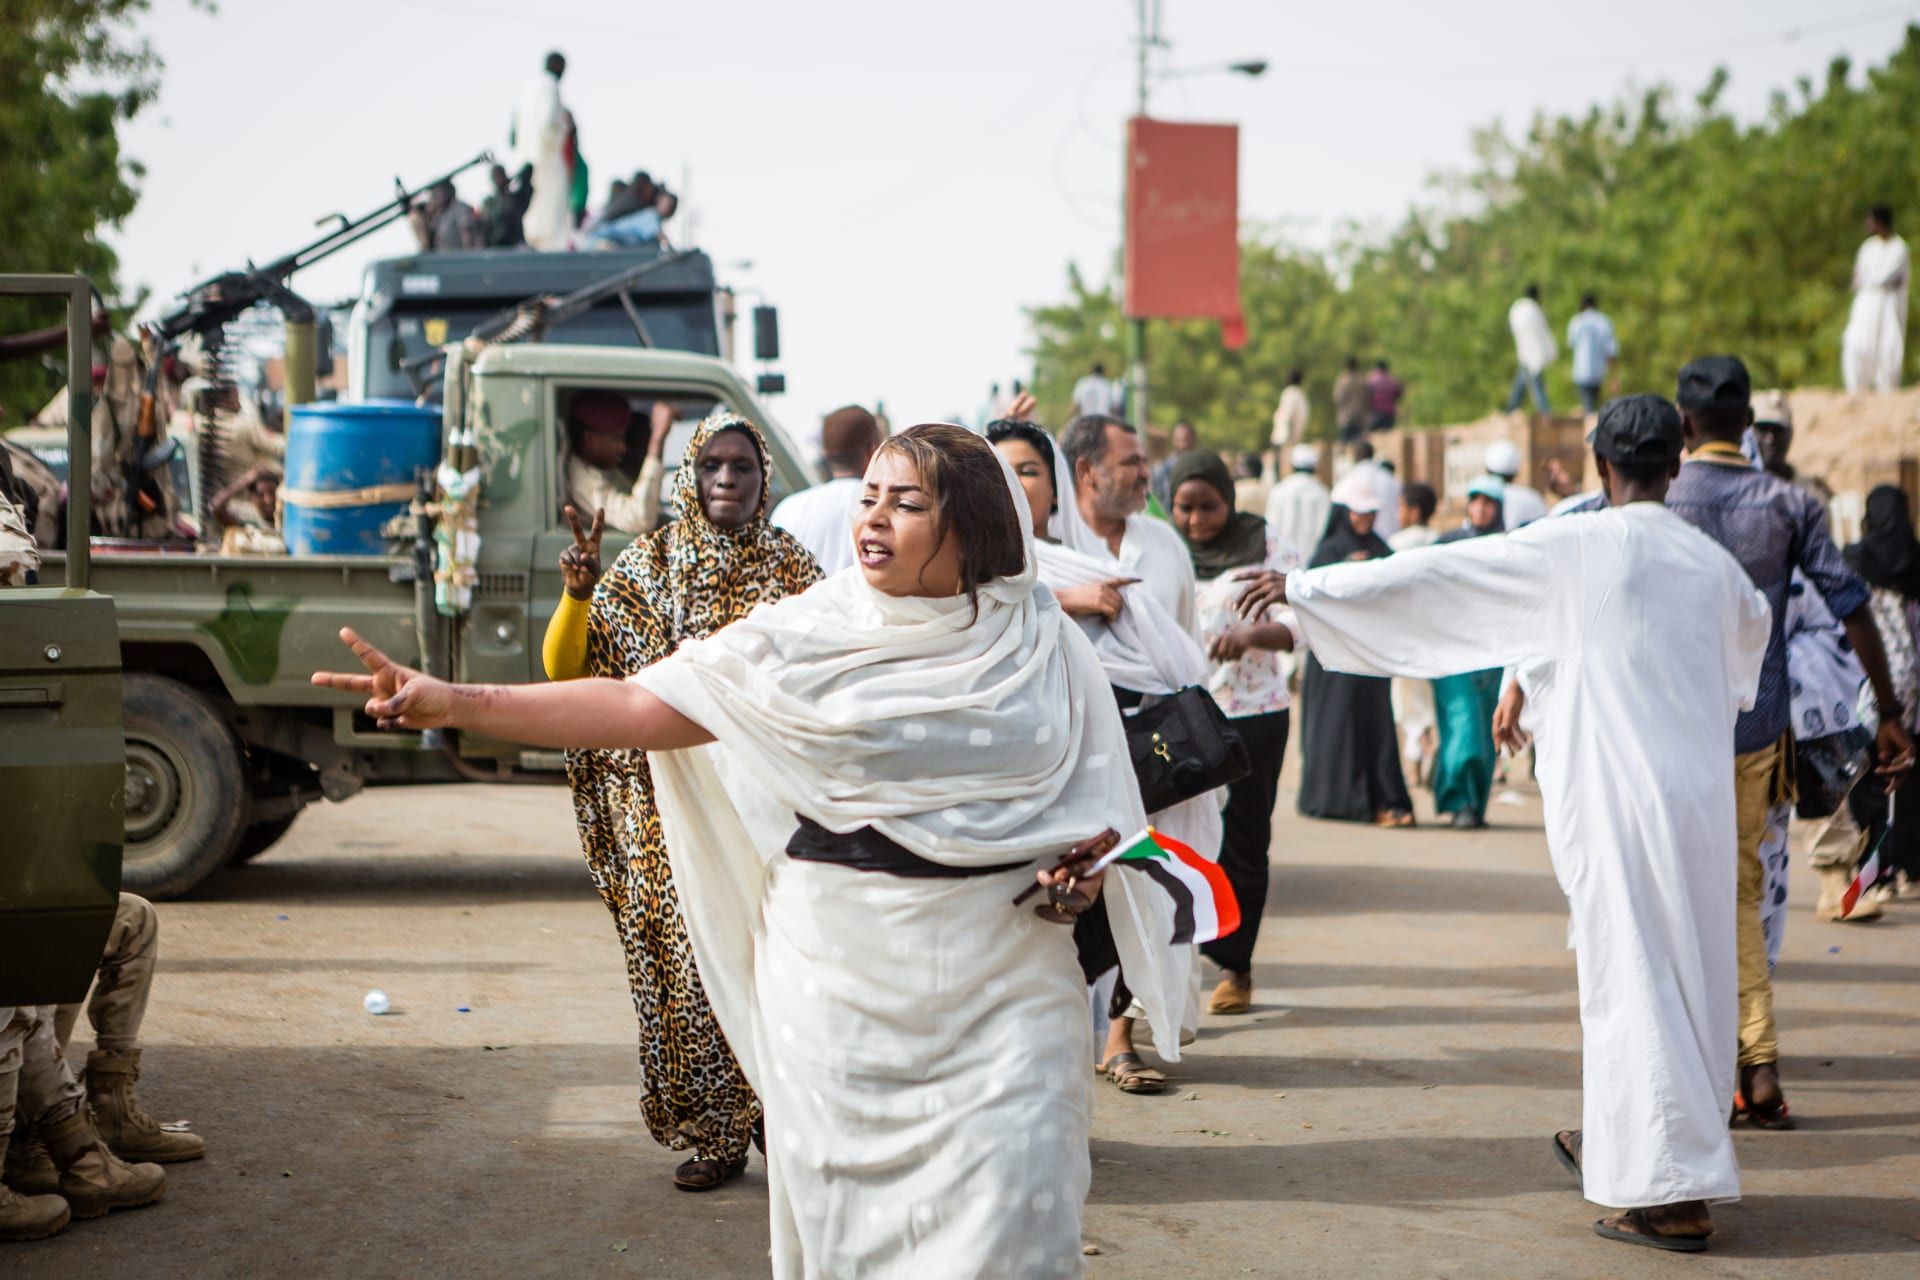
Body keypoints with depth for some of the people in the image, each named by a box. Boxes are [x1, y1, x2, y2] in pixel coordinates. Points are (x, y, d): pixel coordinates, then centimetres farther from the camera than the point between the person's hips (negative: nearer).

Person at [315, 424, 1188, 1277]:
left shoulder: (1045, 645, 3)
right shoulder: (806, 634, -1)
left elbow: (1099, 796, 14)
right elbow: (640, 707, -6)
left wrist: (1085, 867, -9)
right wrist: (455, 704, -16)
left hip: (1003, 979, 0)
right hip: (840, 973, 0)